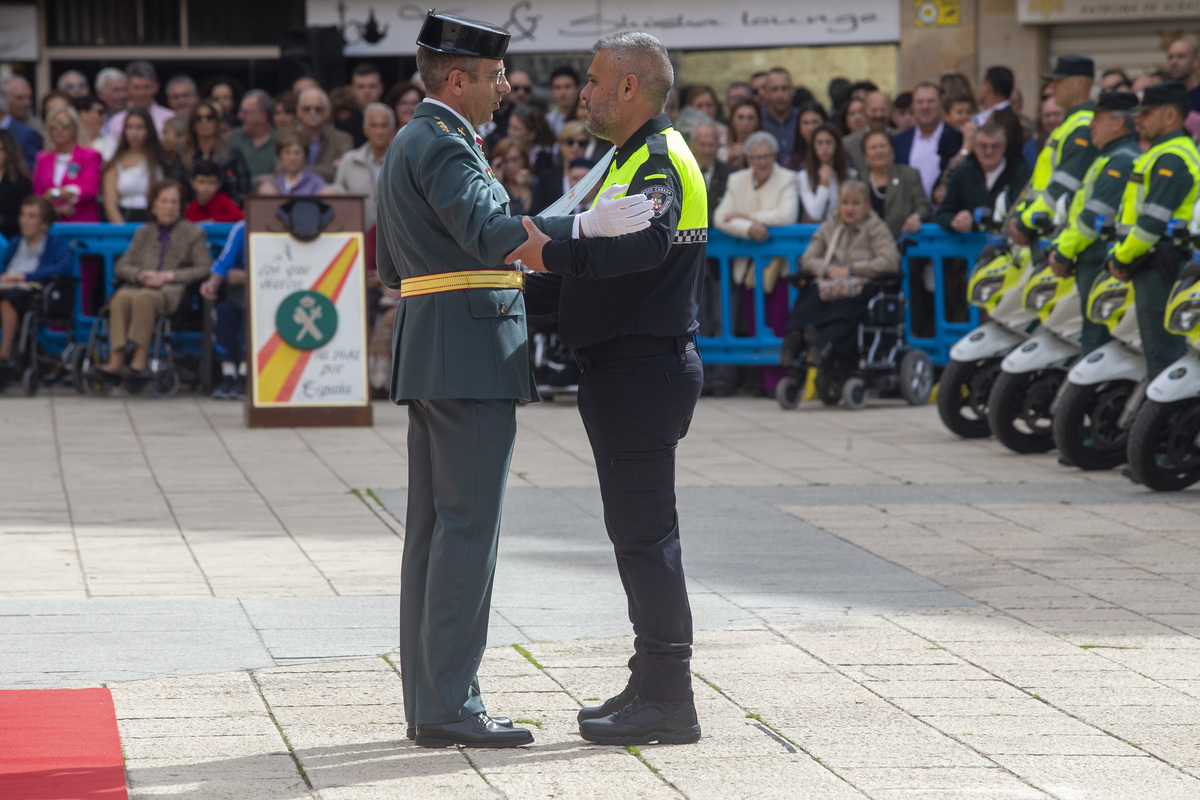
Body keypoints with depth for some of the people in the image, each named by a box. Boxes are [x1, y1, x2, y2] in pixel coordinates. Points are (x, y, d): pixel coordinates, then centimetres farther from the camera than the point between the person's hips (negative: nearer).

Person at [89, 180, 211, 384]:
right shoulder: (143, 233, 24)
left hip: (172, 290, -3)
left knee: (143, 297, -38)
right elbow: (121, 267, 18)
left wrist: (169, 276, -9)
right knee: (122, 298, -33)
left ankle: (140, 359, -40)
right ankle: (116, 361, -44)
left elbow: (204, 268, 1)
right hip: (140, 286, 3)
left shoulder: (193, 233, 14)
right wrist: (141, 275, -5)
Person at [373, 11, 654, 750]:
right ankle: (450, 707, -11)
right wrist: (586, 225, -36)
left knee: (434, 529, 10)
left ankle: (428, 701, 13)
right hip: (471, 356, -11)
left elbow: (389, 267, 25)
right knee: (468, 528, -10)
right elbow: (490, 233, -29)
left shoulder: (408, 145, 20)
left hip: (429, 357, 11)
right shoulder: (444, 147, -12)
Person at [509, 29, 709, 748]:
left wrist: (554, 253, -36)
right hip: (626, 371, 11)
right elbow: (606, 260, 24)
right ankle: (654, 685, 20)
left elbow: (646, 245, -33)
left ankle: (668, 702, -7)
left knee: (645, 530, -9)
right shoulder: (634, 158, 20)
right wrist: (535, 284, 19)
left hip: (645, 369, -11)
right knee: (637, 528, 14)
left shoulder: (661, 161, -14)